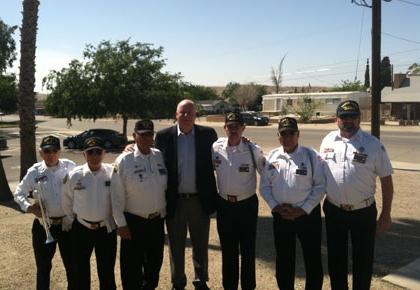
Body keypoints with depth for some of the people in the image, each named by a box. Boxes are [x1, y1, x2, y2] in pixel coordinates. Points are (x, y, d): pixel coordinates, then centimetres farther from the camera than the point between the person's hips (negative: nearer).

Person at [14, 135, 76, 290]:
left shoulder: (70, 167, -7)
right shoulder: (34, 171, -4)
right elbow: (18, 194, 6)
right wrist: (29, 207, -12)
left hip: (67, 223, -1)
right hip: (43, 226, 1)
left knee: (72, 264, 13)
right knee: (43, 266, 16)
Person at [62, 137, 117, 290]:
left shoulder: (112, 172, -14)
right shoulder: (74, 175, -10)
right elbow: (67, 203, 4)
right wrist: (74, 220, 10)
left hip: (107, 229, -1)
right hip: (81, 229, 1)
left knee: (107, 269, 15)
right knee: (81, 268, 19)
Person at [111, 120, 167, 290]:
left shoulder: (160, 157, -1)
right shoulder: (124, 161, -13)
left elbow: (166, 186, 6)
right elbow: (117, 196, -11)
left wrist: (164, 212, 7)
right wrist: (121, 224, -10)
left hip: (158, 220, 4)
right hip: (133, 221, -4)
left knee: (155, 262, 20)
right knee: (132, 265, 10)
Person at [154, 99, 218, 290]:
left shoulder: (208, 134, -2)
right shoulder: (164, 136, -3)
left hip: (200, 200, 1)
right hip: (174, 201, 0)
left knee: (201, 245, 15)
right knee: (176, 246, 14)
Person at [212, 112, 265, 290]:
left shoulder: (253, 150, -13)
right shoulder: (216, 148, -6)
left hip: (247, 205, -2)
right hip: (224, 204, 2)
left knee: (248, 249, 11)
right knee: (227, 249, 15)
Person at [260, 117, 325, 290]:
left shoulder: (311, 156, -7)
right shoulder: (272, 157, 2)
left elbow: (320, 186, -8)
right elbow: (264, 186, 5)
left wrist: (303, 209, -13)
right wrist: (275, 206, -8)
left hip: (308, 215, -3)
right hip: (280, 216, 3)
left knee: (313, 260, 8)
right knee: (283, 259, 17)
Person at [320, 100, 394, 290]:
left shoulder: (373, 145, -9)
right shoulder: (328, 141, 0)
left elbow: (386, 180, -4)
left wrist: (386, 214, -5)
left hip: (364, 212, -2)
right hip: (334, 210, 3)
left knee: (363, 260, 11)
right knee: (335, 257, 17)